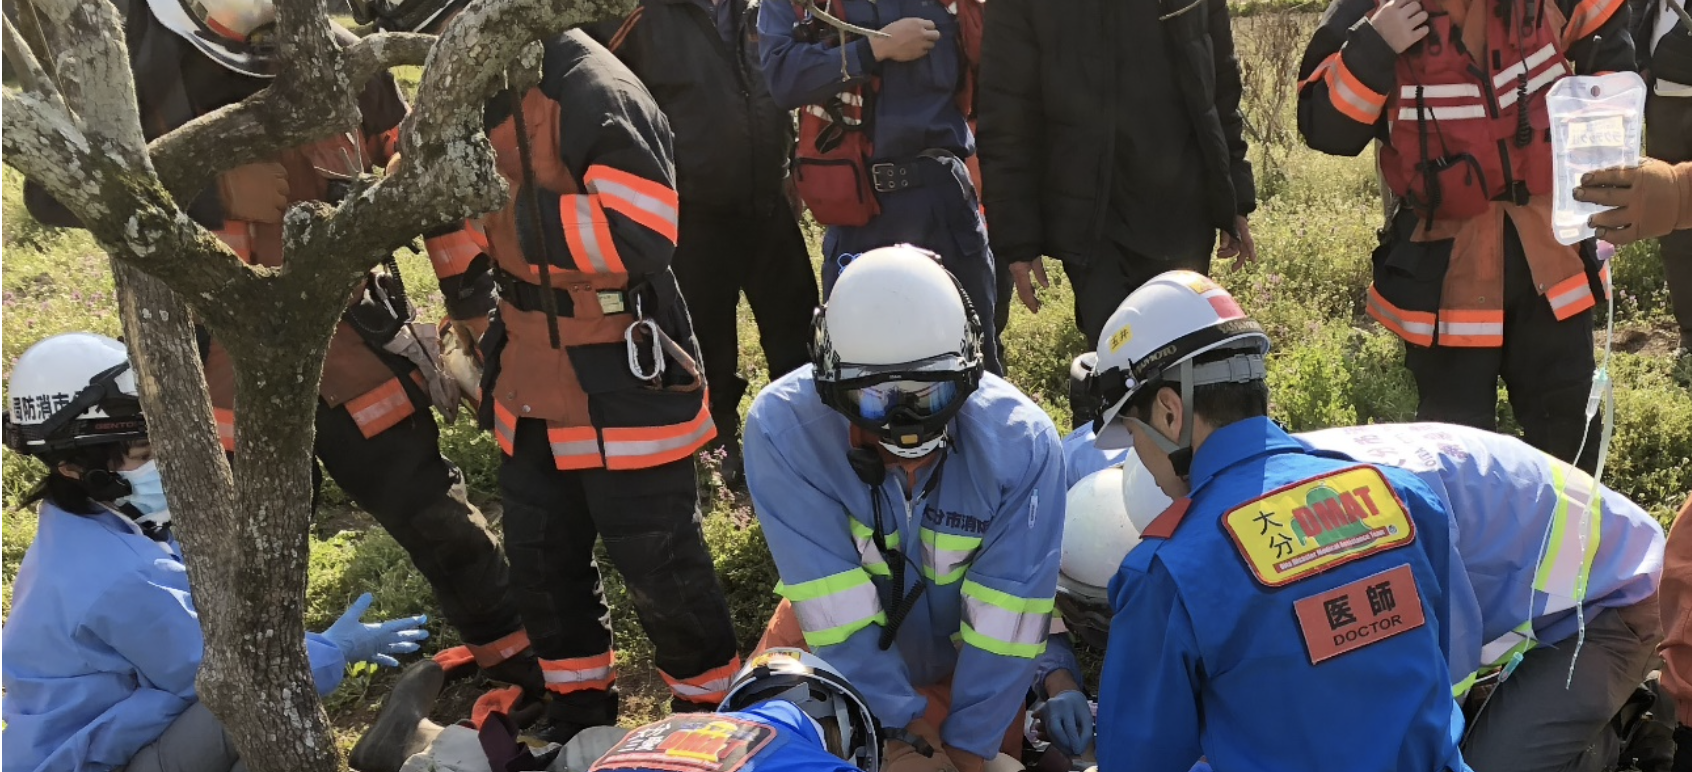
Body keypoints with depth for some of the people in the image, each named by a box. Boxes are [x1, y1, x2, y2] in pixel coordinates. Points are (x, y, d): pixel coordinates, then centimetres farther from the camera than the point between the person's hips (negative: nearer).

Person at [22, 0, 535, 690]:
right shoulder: (132, 60, -9)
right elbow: (52, 189, -18)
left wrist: (470, 294, 7)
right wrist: (212, 192, -28)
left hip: (355, 352, 1)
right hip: (227, 378, 0)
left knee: (441, 527, 11)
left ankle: (541, 676, 28)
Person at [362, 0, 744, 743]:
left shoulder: (595, 93, -22)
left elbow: (642, 235, -31)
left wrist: (512, 206, -29)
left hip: (621, 385, -9)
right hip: (533, 381, 9)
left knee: (660, 567, 5)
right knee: (541, 559, 19)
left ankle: (713, 716, 27)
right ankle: (579, 713, 39)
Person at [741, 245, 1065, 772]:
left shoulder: (1020, 440, -29)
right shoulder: (783, 428, -33)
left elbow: (1006, 619, -23)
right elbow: (838, 612, -29)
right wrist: (902, 728, -26)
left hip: (963, 652, 0)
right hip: (833, 641, 0)